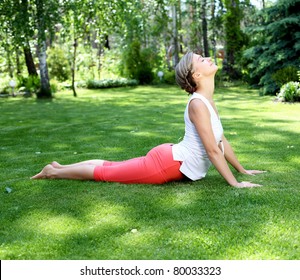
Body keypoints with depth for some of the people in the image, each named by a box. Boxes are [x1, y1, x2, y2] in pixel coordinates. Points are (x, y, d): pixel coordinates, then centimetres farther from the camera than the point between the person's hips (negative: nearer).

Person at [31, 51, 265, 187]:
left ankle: (61, 167, 33)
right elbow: (213, 150, -24)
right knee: (106, 172, 4)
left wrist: (243, 170, 14)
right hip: (167, 164, -9)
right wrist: (234, 183, -20)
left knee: (111, 167, 20)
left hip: (170, 161, 9)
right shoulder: (198, 104, -24)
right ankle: (54, 172, 21)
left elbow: (221, 141, 13)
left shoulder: (208, 101, 7)